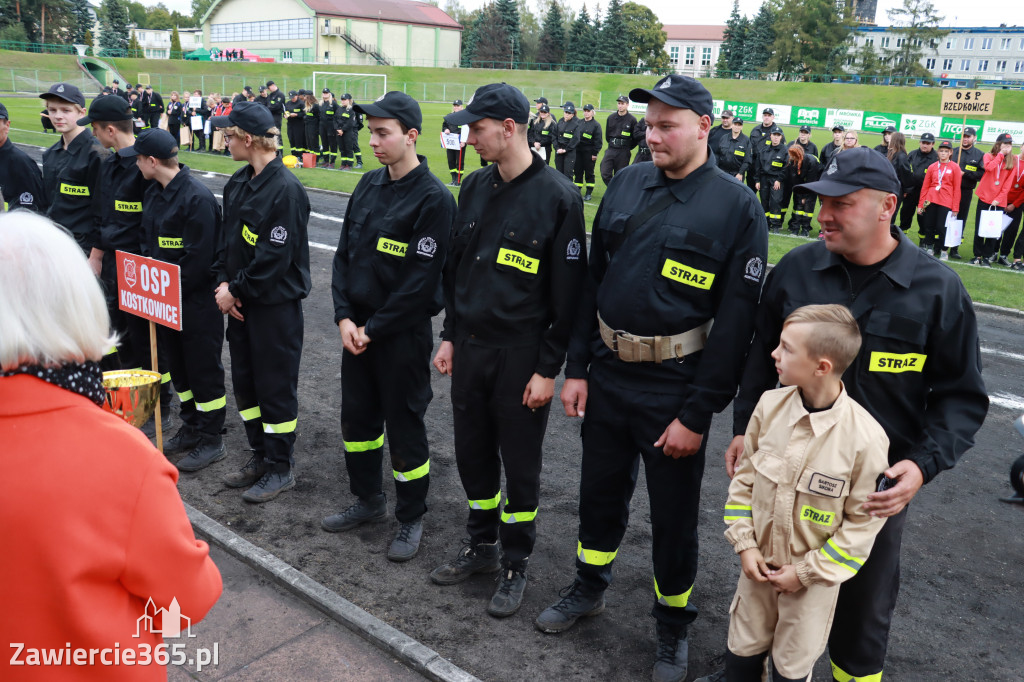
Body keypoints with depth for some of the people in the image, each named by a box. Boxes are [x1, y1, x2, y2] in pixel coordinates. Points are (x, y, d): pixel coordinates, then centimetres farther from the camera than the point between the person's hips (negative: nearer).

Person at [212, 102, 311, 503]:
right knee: (244, 380, 16)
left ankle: (280, 469, 17)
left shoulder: (285, 190, -19)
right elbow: (228, 238, 13)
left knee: (275, 387, 2)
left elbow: (274, 259, -21)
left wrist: (236, 290, -12)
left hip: (276, 304, -9)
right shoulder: (238, 183, 8)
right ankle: (260, 456, 32)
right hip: (241, 301, 9)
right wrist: (224, 283, -1)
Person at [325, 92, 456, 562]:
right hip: (357, 327, 7)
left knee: (403, 426, 4)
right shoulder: (369, 185, 7)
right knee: (357, 416, 17)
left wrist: (374, 330, -14)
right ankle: (367, 500, 37)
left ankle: (411, 518, 23)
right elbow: (344, 253, 9)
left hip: (402, 333, -7)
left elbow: (421, 280, -18)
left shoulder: (433, 198, -15)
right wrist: (344, 317, -3)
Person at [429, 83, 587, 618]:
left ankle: (515, 564, 27)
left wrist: (548, 369, -12)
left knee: (519, 465, 7)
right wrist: (449, 336, 12)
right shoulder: (476, 187, 7)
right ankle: (482, 546, 37)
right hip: (469, 347, 6)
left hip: (521, 355, -6)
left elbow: (567, 293, -12)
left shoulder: (558, 197, -13)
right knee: (473, 454, 16)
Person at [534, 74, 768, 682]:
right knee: (600, 490, 20)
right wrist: (577, 368, 5)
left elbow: (735, 322, -13)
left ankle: (674, 623, 34)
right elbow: (593, 281, 8)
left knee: (674, 516, 11)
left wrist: (698, 413, -15)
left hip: (673, 388, -4)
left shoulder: (737, 207, -12)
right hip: (608, 375, 5)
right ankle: (590, 587, 45)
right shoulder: (628, 184, 3)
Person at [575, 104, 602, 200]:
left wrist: (595, 153, -12)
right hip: (578, 151, 5)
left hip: (589, 152, -5)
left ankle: (589, 193, 7)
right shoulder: (579, 123, 12)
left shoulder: (596, 125, -2)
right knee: (577, 172, 7)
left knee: (589, 173, 1)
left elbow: (598, 141, -6)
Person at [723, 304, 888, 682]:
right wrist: (745, 545, -4)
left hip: (812, 578, -3)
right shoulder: (770, 404, -12)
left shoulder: (866, 438, -24)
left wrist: (807, 572, -12)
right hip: (759, 564, 3)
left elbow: (863, 520, -14)